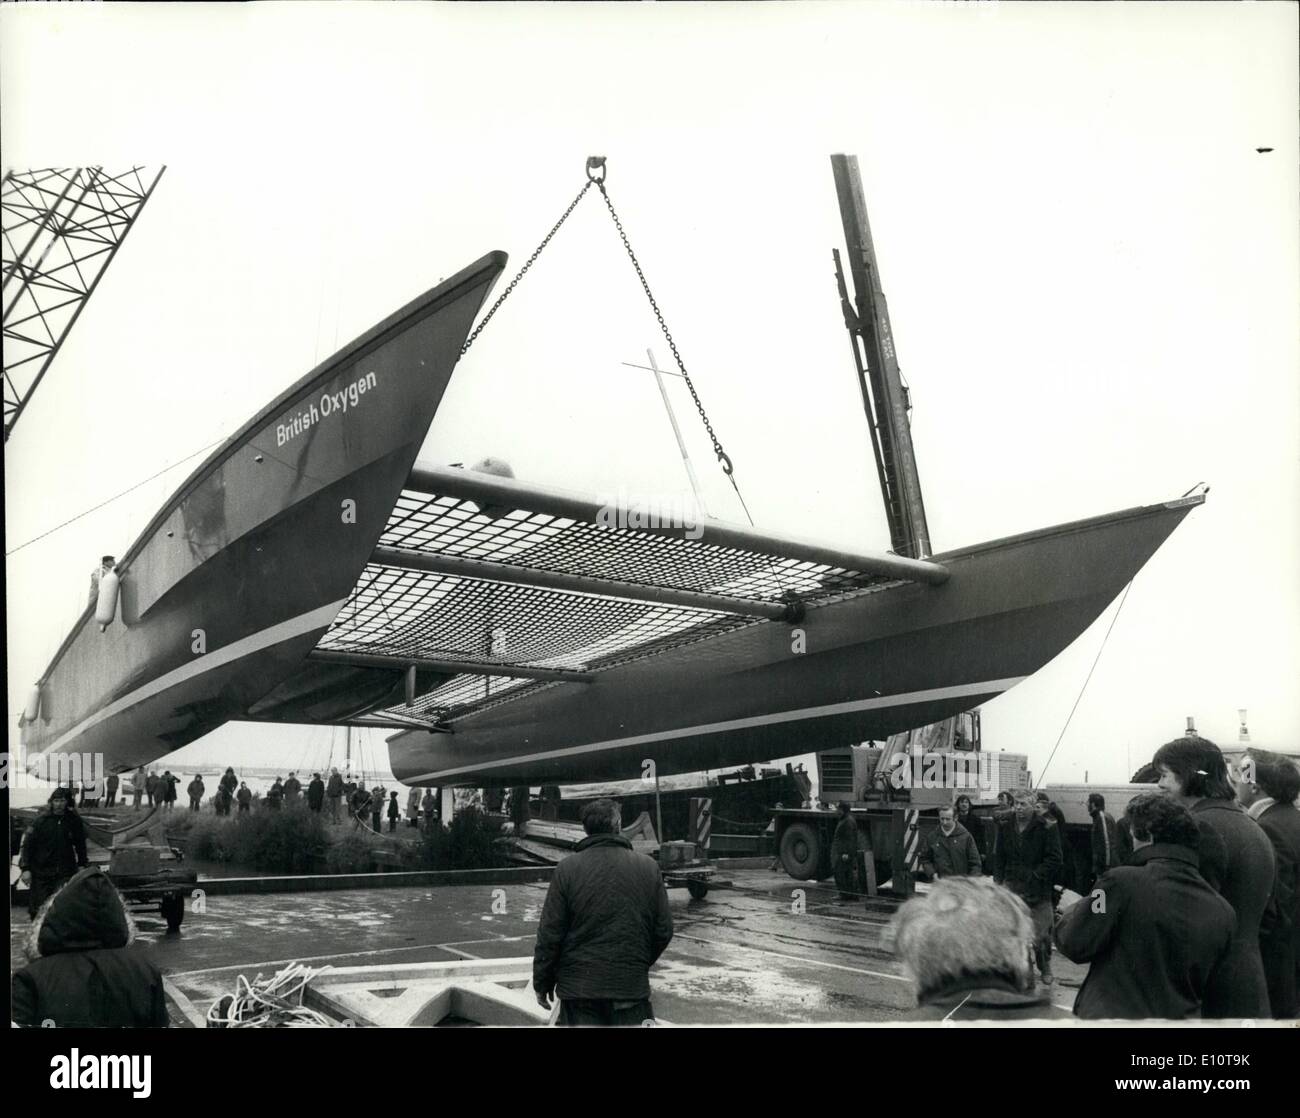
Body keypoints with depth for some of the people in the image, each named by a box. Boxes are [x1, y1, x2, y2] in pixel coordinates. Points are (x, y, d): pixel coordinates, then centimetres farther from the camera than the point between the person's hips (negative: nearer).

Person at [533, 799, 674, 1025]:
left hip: (578, 988, -1)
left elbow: (549, 934, -6)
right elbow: (664, 930, 5)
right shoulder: (649, 868, -1)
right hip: (633, 987, 1)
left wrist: (542, 983, 6)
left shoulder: (567, 869, -7)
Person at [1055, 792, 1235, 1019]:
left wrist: (1073, 909, 6)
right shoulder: (1223, 913, -6)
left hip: (1111, 1015, -4)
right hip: (1181, 1018, 4)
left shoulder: (1122, 882, -19)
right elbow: (1205, 981, 7)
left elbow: (1074, 945, -12)